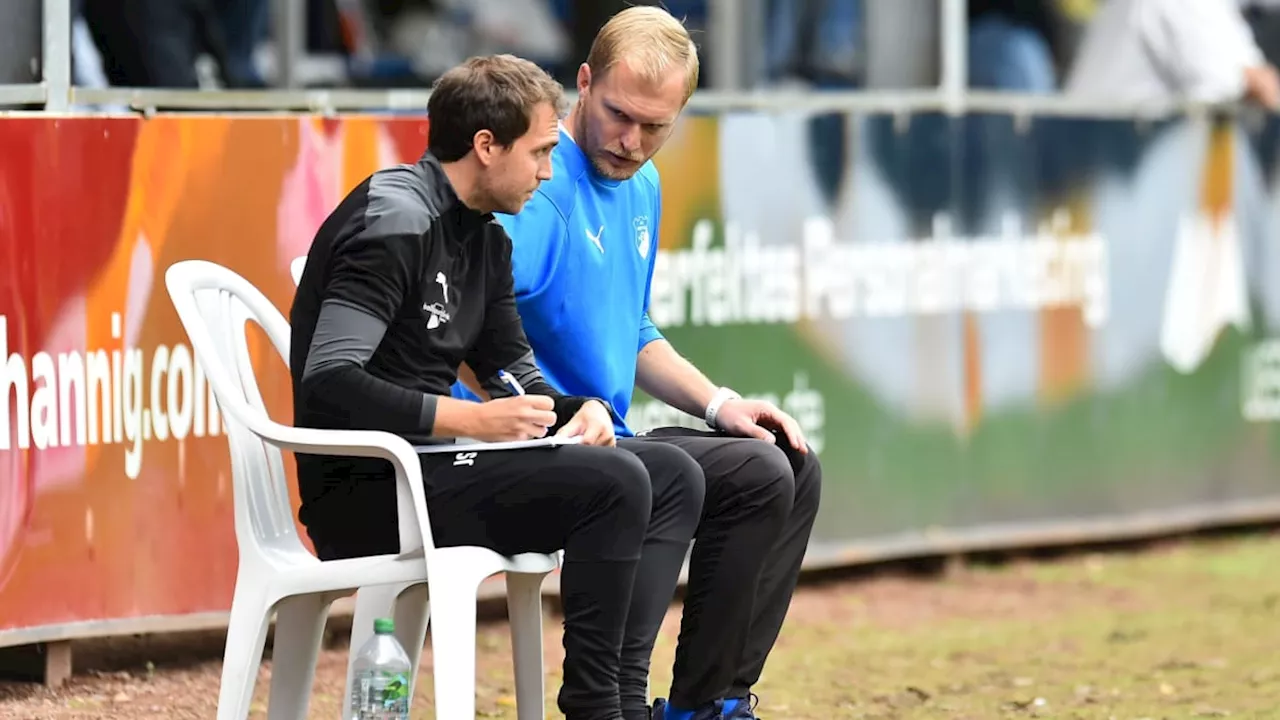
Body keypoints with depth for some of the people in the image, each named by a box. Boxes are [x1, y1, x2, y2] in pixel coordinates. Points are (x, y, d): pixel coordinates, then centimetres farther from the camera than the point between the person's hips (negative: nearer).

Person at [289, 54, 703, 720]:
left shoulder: (483, 236, 14)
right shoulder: (394, 222, -15)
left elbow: (512, 364, 23)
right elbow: (326, 385, -23)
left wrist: (581, 410, 1)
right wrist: (472, 421, -24)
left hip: (431, 465, 10)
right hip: (364, 495, -10)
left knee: (671, 479, 3)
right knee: (613, 484, -24)